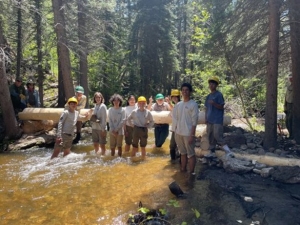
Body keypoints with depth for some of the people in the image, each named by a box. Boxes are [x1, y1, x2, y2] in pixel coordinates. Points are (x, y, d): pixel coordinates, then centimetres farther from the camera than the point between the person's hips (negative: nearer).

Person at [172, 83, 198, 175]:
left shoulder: (193, 104, -8)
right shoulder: (178, 104, 8)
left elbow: (194, 121, -11)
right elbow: (175, 119, 12)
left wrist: (192, 135, -15)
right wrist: (175, 132, 8)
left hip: (188, 134, -6)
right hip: (179, 133, 6)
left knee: (190, 154, 2)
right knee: (183, 153, 17)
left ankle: (191, 173, 11)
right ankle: (183, 169, 28)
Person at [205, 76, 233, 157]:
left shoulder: (219, 95, -6)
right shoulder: (208, 96, 15)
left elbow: (221, 107, -9)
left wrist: (214, 103, -25)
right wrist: (206, 118, 11)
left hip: (217, 120, -7)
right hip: (209, 120, 8)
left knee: (217, 136, -15)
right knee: (210, 137, 11)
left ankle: (228, 152, -11)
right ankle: (212, 152, 22)